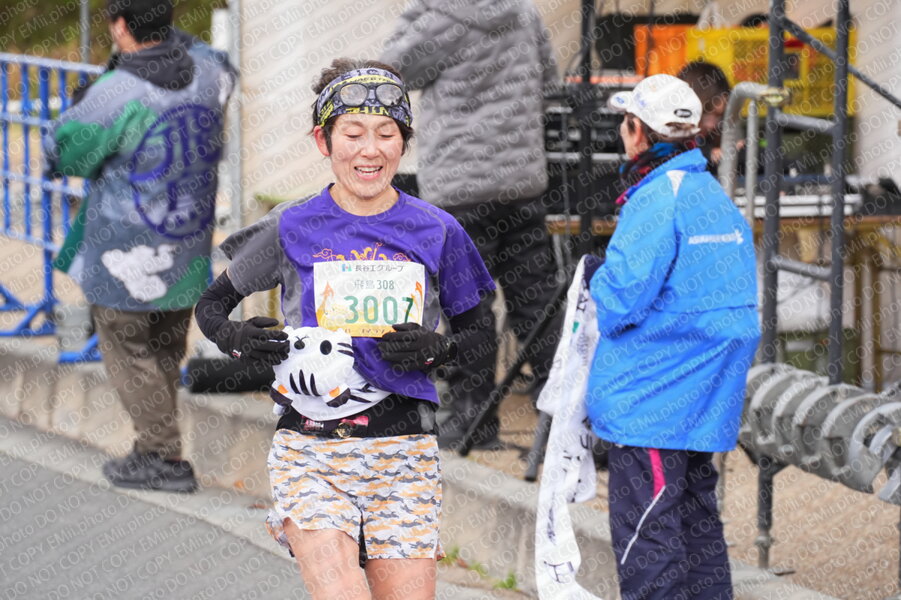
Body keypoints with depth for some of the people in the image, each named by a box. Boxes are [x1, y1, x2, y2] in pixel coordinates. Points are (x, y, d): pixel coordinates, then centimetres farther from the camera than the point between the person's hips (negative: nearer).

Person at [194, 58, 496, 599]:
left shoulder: (436, 231, 4)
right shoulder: (293, 229, 1)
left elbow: (475, 325, 16)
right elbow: (212, 305, 12)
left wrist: (438, 349, -5)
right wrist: (239, 339, -9)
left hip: (404, 448, 2)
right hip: (312, 446, -2)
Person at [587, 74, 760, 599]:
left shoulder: (656, 200, -16)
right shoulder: (717, 197, 12)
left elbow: (621, 301, -21)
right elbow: (735, 300, 19)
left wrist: (597, 276, 1)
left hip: (650, 405, -9)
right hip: (706, 403, 9)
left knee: (646, 537, -6)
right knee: (697, 527, 14)